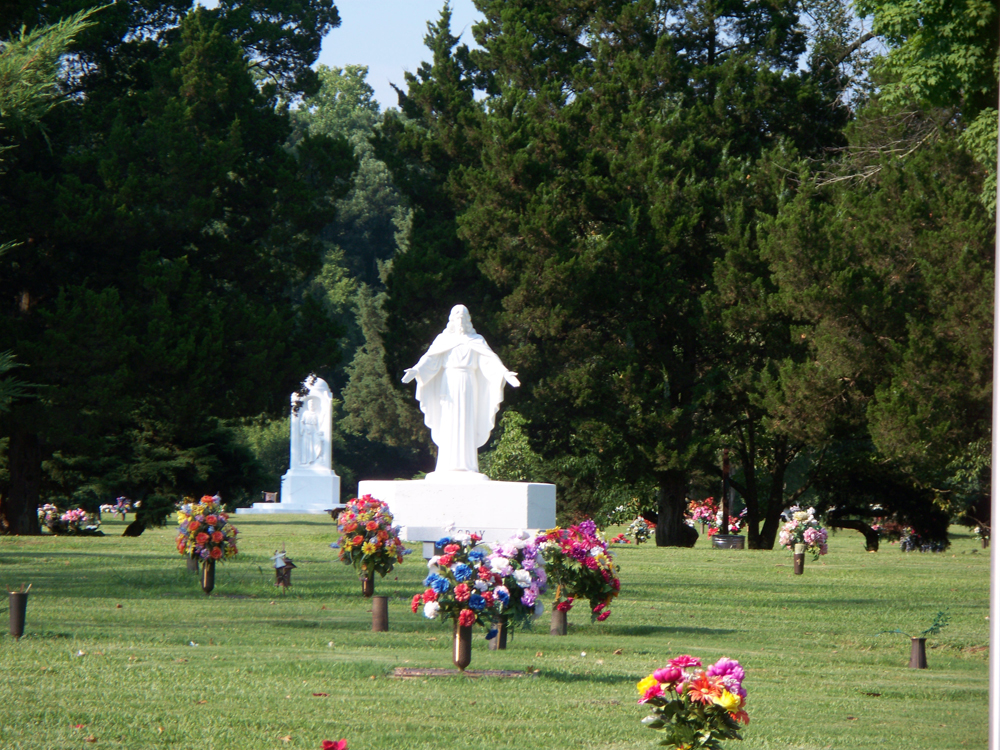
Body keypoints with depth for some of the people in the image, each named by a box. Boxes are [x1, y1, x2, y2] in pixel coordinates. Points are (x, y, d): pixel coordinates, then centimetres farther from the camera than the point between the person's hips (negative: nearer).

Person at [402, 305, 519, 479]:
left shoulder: (476, 341, 13)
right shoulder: (443, 339, 11)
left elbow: (490, 360, 1)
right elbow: (430, 358, -1)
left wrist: (504, 372, -16)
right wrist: (416, 370, -19)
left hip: (468, 385, 0)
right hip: (449, 384, 0)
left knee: (467, 425, -5)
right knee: (448, 425, -5)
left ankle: (467, 466, -7)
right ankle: (448, 466, -7)